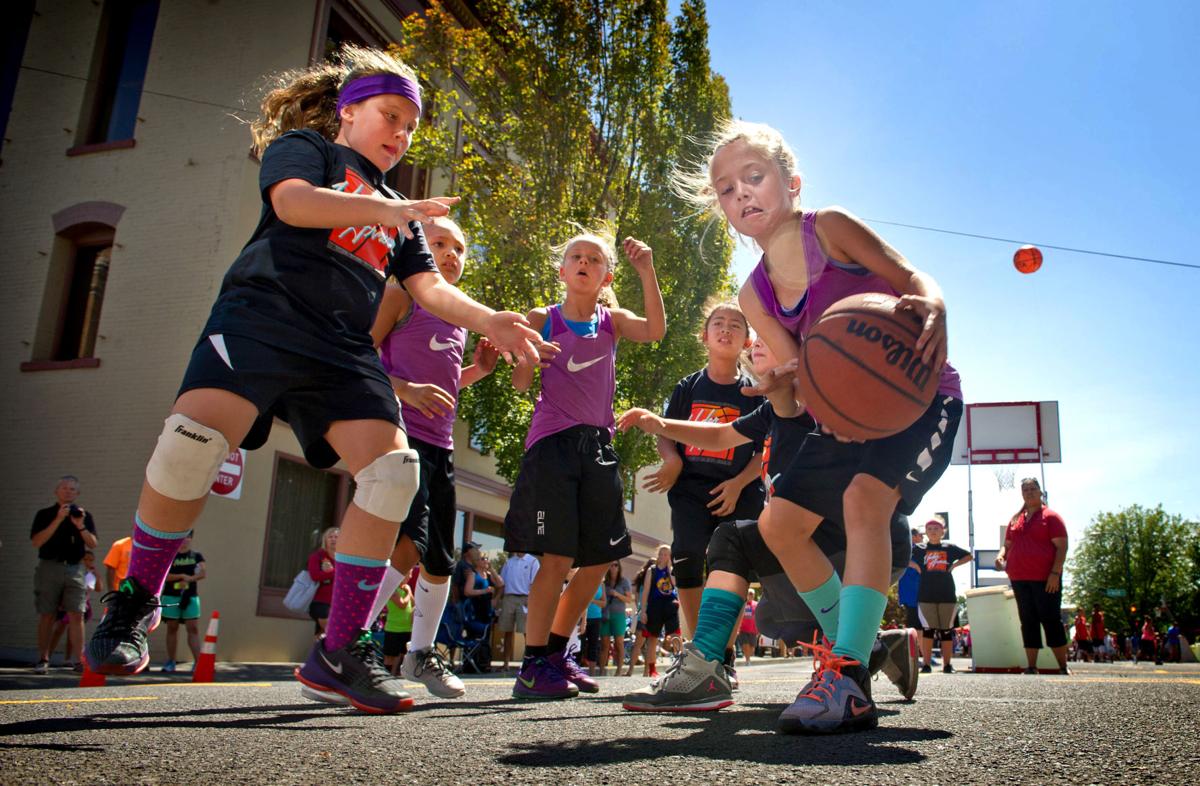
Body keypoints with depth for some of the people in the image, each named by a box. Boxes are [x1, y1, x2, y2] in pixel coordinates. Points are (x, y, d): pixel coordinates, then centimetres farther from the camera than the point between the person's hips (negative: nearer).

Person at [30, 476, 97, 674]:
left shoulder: (84, 515, 12)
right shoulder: (44, 514, 7)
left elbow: (92, 544, 4)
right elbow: (36, 542, -6)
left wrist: (80, 526, -13)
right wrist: (58, 519, -13)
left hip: (75, 569, 1)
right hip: (49, 567, -1)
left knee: (76, 615, -6)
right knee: (47, 615, 3)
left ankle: (77, 660, -5)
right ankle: (43, 659, 11)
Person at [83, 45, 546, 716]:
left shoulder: (401, 216, 29)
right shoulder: (304, 147, 14)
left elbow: (431, 289, 17)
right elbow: (294, 202, -9)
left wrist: (488, 320, -1)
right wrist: (386, 210, -14)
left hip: (343, 350, 6)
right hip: (263, 315, -5)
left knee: (394, 468, -15)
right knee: (196, 434, -28)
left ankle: (340, 653, -7)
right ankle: (136, 601, 1)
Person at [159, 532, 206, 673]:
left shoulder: (196, 556, 8)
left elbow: (204, 573, -4)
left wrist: (189, 578, -19)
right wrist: (181, 576, -16)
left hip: (190, 597, 0)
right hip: (171, 596, 0)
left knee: (193, 629, -5)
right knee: (172, 628, 7)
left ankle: (198, 662, -8)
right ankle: (170, 662, 15)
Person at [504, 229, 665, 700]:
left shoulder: (612, 321, 12)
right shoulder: (543, 319, 4)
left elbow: (656, 331, -8)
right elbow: (521, 382, -3)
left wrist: (646, 271, -14)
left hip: (598, 445, 5)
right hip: (553, 442, -5)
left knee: (599, 560, 8)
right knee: (557, 558, -12)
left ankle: (556, 653, 23)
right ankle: (533, 665, -1)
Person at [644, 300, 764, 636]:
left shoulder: (754, 393, 6)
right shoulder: (688, 387, 10)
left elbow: (763, 451, 4)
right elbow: (664, 436, 12)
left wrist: (738, 483, -12)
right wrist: (672, 459, -11)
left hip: (739, 493, 0)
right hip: (691, 489, 1)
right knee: (687, 558, -15)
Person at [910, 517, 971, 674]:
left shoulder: (949, 548, 11)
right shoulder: (919, 549, 8)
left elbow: (968, 556, 20)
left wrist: (954, 565, 6)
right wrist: (915, 566, -2)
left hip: (947, 595, 1)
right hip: (926, 595, -1)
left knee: (946, 630, 5)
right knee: (928, 629, 0)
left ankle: (947, 665, 10)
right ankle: (926, 664, 4)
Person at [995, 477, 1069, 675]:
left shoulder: (1050, 517, 0)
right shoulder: (1015, 520, 16)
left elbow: (1061, 547, -6)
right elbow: (1007, 544, 22)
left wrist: (1055, 573, -16)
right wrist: (1001, 555, -1)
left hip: (1045, 579, -5)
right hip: (1019, 579, 6)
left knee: (1051, 621, -4)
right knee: (1028, 623, 7)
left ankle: (1063, 668, 4)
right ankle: (1031, 668, 11)